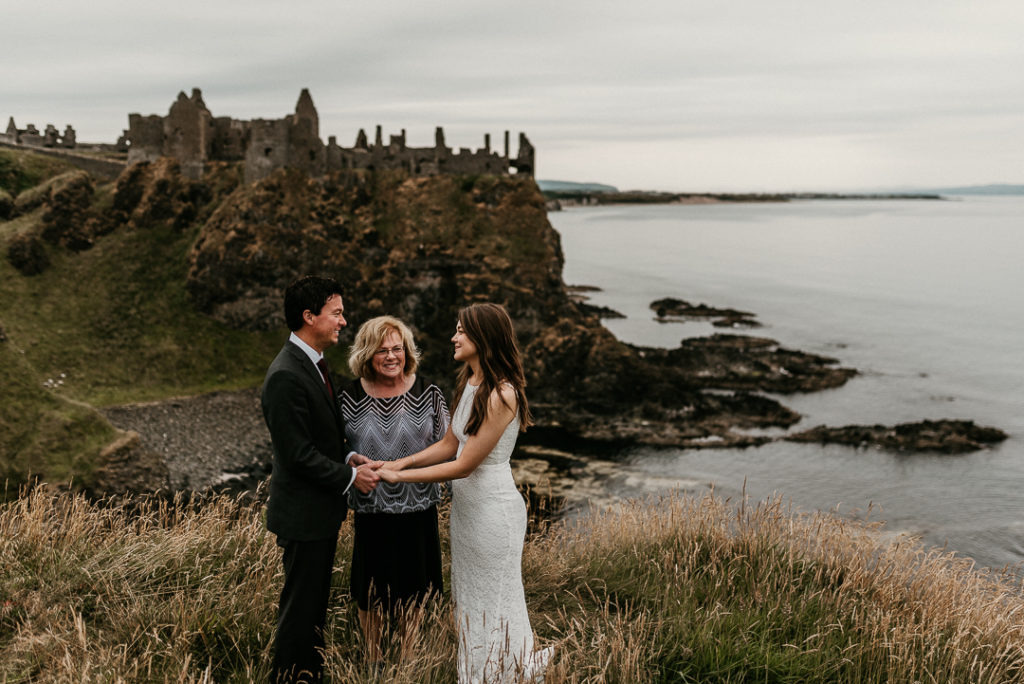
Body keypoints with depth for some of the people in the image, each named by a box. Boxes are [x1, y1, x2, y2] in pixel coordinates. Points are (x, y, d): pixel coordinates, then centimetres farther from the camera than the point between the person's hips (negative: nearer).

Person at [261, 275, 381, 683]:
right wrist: (349, 476, -15)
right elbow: (297, 454, -23)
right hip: (303, 514, -10)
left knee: (314, 604, 21)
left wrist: (348, 457, 1)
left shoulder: (313, 364, 9)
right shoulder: (285, 376, -24)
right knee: (300, 608, 4)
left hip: (321, 511, 10)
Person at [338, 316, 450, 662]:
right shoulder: (348, 397, -6)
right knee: (370, 592, 15)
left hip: (417, 509, 0)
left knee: (412, 591, 15)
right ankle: (372, 659, 38)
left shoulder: (428, 393, -6)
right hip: (370, 510, 0)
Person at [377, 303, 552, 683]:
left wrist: (399, 476, -17)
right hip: (466, 505, 9)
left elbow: (463, 466, -23)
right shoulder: (468, 383, 4)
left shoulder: (501, 395, -25)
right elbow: (449, 445, 9)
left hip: (492, 509, -9)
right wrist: (401, 462, -4)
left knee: (492, 601, 8)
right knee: (468, 598, 20)